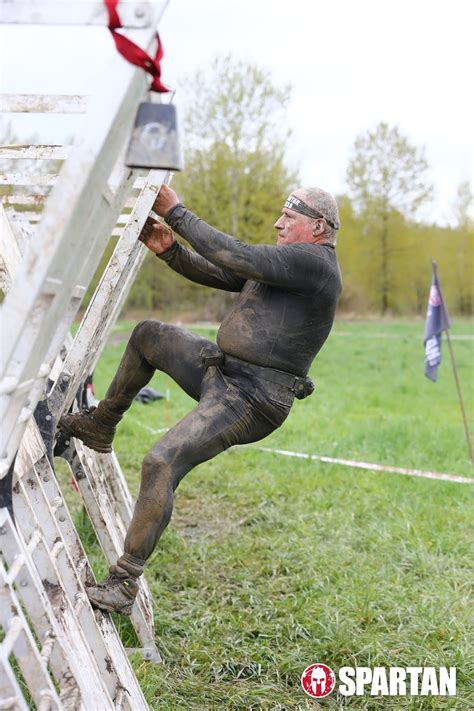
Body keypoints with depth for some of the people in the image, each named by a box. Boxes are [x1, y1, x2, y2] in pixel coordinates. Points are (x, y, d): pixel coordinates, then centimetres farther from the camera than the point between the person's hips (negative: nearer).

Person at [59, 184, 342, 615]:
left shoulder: (314, 261, -14)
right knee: (148, 335, 23)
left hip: (250, 400, -11)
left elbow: (233, 256, -23)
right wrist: (168, 249, 2)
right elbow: (217, 275, 17)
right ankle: (100, 426, 33)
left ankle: (123, 585, -15)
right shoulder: (289, 262, 19)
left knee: (161, 463, -24)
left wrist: (176, 212, -15)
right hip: (221, 372, 11)